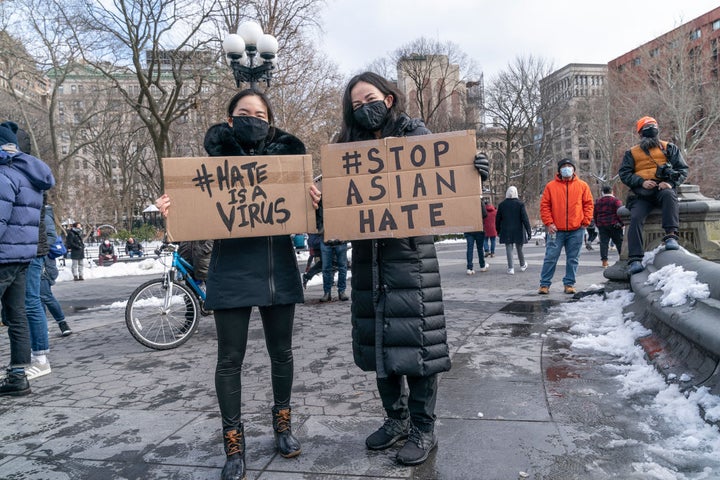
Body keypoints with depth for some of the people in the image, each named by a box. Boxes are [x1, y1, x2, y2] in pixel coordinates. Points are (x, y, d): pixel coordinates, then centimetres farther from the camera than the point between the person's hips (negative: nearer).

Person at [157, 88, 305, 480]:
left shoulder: (286, 155, 6)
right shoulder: (215, 161, 3)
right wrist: (172, 211, -20)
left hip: (278, 270, 2)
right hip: (231, 272, -1)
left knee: (281, 351, 14)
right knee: (230, 358, 3)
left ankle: (282, 422, 35)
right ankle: (233, 442, 20)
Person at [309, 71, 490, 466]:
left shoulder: (416, 136, 2)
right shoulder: (350, 146, 12)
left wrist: (473, 171, -25)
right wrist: (321, 200, -15)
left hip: (410, 254, -4)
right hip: (368, 256, 5)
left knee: (414, 339, -2)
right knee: (379, 340, 11)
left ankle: (423, 429, 16)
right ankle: (396, 418, 29)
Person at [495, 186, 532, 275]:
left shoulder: (502, 204, 0)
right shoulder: (520, 204, -6)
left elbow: (497, 219, 6)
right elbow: (525, 218, -8)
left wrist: (498, 230, 17)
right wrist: (529, 231, -5)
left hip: (506, 231, 0)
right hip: (518, 230, 0)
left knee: (509, 249, 1)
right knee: (519, 248, 15)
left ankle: (511, 268, -5)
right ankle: (523, 265, 32)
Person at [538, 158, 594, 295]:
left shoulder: (582, 186, 7)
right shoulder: (551, 186, 4)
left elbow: (588, 204, 9)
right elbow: (544, 205, 3)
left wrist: (585, 221, 0)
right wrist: (548, 223, -6)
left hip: (576, 230, 1)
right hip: (556, 230, -1)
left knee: (573, 259, 7)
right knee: (550, 258, -1)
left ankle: (569, 284, 17)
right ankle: (544, 284, 6)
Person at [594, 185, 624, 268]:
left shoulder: (598, 201, 10)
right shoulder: (616, 200, -3)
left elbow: (594, 214, 11)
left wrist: (597, 224, 18)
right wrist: (622, 223, -4)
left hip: (601, 225, 3)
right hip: (614, 225, -3)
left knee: (604, 242, 1)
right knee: (619, 242, 5)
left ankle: (604, 261, -5)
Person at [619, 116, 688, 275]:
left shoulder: (669, 148, 18)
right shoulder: (632, 153, 19)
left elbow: (683, 169, 10)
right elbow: (624, 173, 7)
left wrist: (671, 183, -11)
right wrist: (641, 182, -11)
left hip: (663, 189, 0)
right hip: (642, 193, 0)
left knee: (669, 195, -38)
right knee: (636, 218, -25)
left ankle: (671, 235, -42)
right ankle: (635, 259, -29)